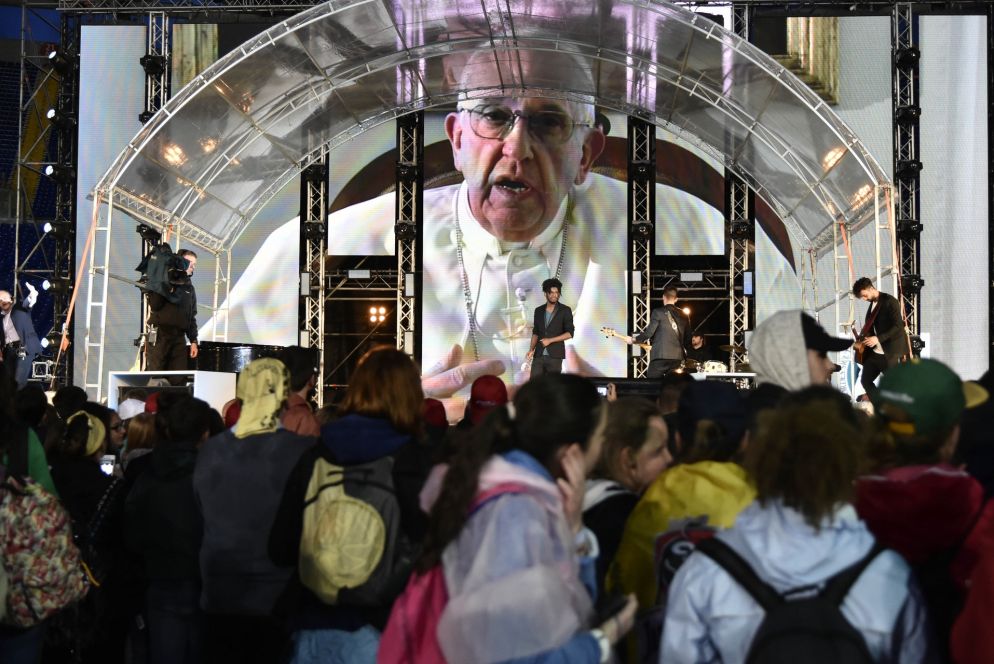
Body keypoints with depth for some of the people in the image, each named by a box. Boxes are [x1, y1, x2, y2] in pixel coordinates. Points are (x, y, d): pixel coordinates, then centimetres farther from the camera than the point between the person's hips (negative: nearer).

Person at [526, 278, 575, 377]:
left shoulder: (565, 310, -1)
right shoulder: (539, 311, 11)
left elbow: (569, 333, -6)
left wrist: (550, 340, -14)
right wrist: (531, 349, 1)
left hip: (555, 356, -3)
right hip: (538, 355, 3)